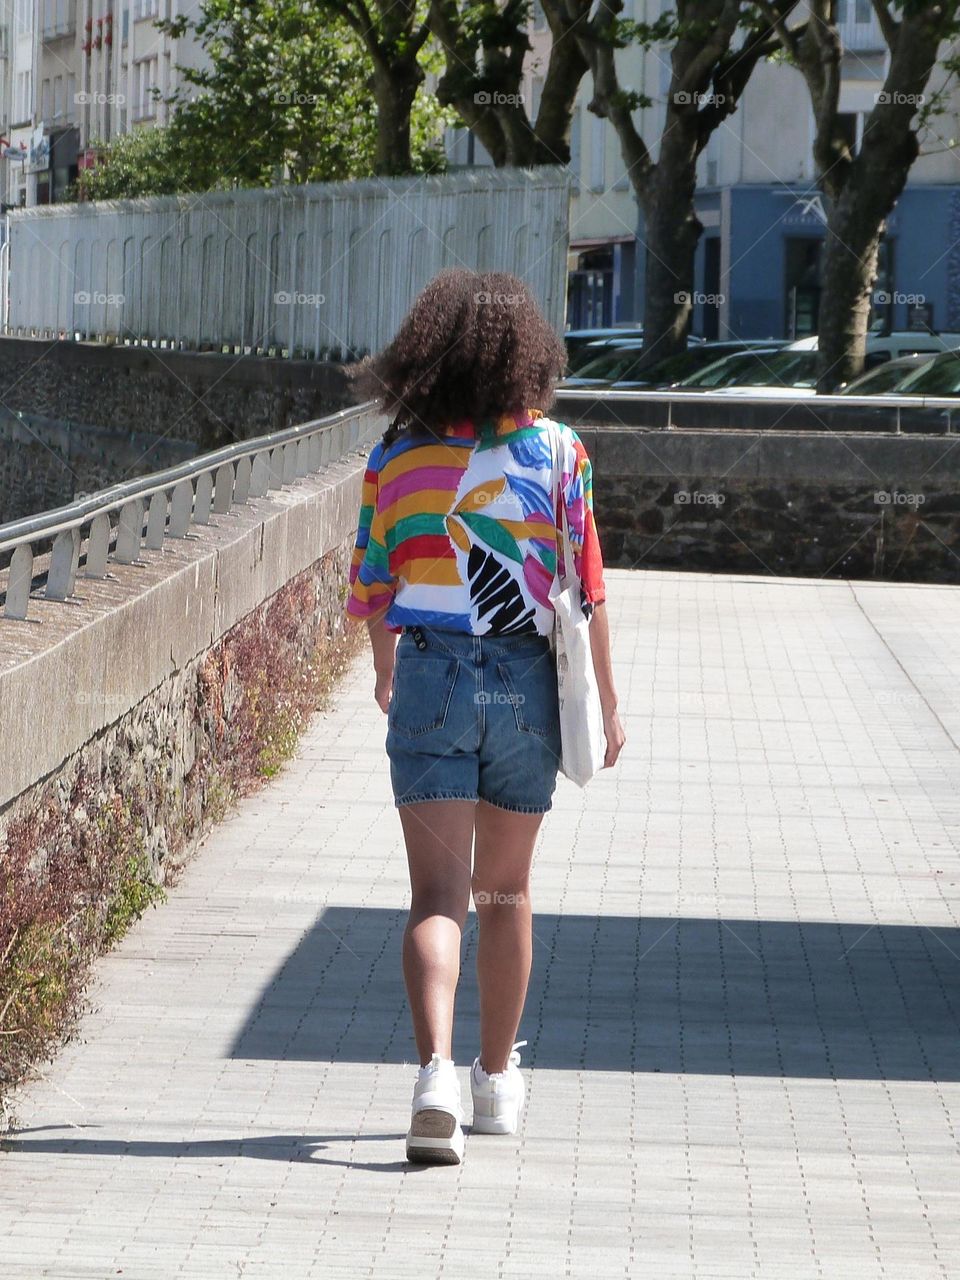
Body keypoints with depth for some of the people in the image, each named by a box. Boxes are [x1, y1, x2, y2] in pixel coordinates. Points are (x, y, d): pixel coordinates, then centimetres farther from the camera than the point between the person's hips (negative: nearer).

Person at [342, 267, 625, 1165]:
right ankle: (497, 1080, 28)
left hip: (429, 680, -1)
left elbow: (372, 591, 7)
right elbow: (586, 589, -3)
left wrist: (386, 676, 26)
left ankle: (435, 1071, -25)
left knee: (437, 893, -4)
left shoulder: (396, 457, -2)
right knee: (505, 889, 17)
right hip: (526, 686, 1)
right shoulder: (556, 450, -4)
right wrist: (606, 702, 6)